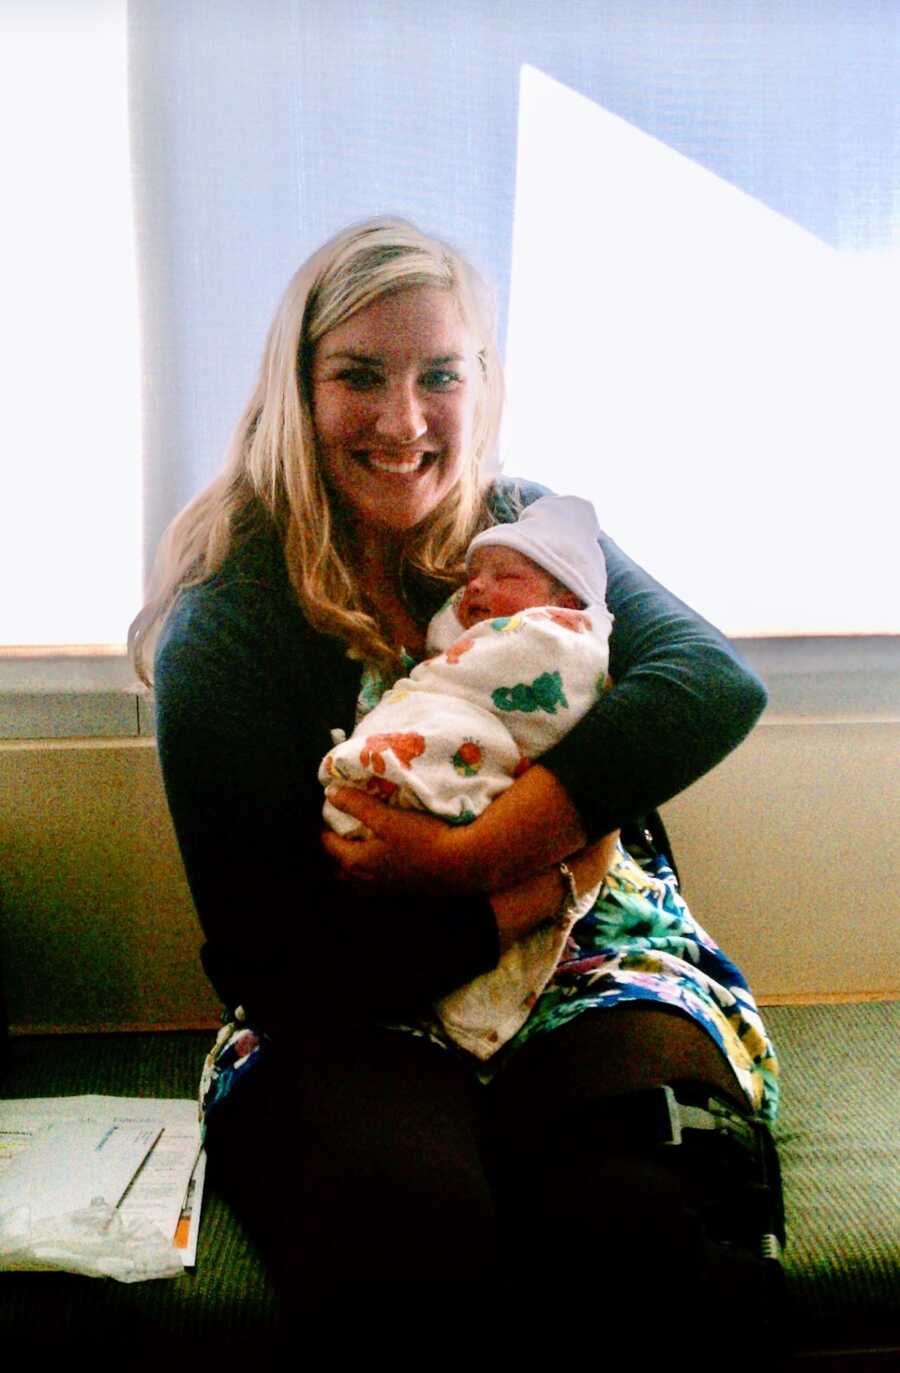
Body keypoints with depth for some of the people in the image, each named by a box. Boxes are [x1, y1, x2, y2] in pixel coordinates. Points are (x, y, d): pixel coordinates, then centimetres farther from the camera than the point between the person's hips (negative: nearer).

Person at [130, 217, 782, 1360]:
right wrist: (549, 880, -14)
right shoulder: (220, 630, -4)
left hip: (591, 971, 2)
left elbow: (720, 683, -12)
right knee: (413, 1230, -32)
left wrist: (466, 858, -22)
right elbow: (272, 964, -9)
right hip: (350, 1019, -1)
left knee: (634, 1209, -29)